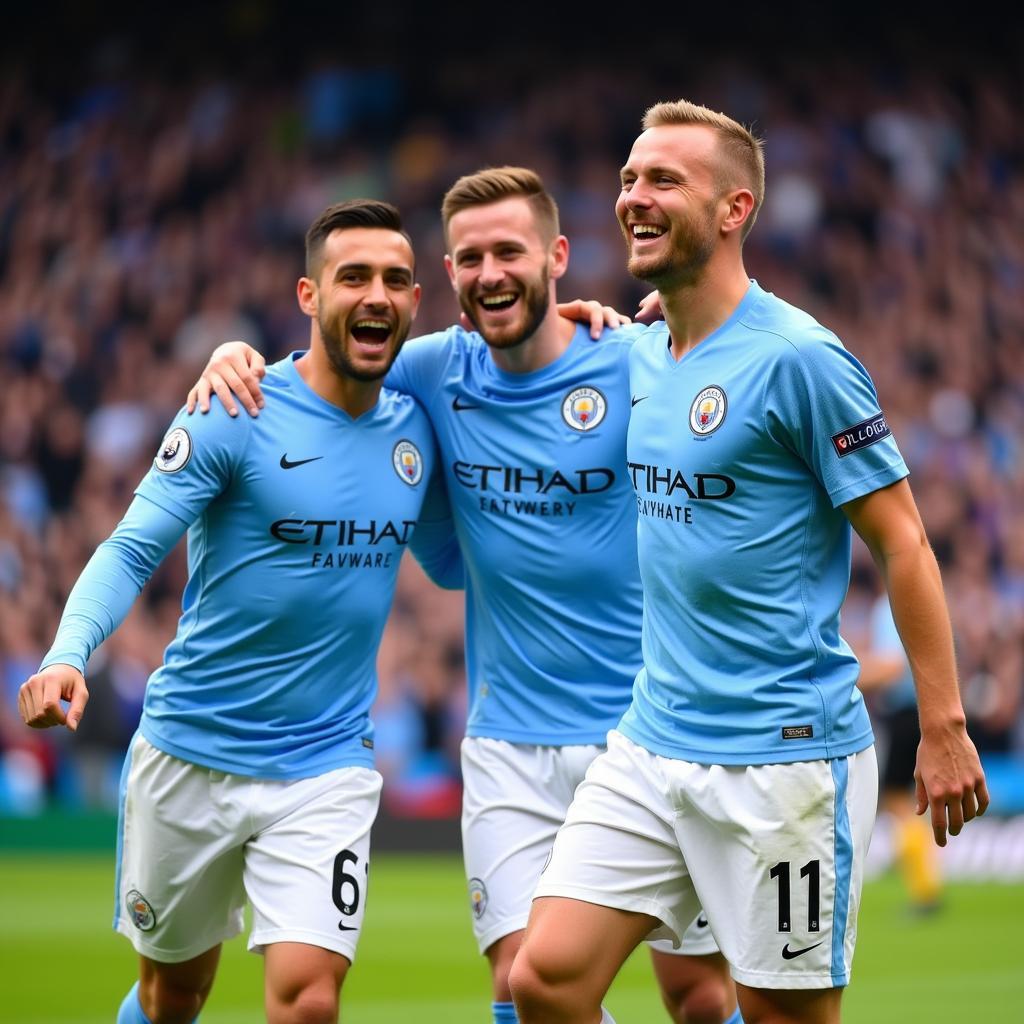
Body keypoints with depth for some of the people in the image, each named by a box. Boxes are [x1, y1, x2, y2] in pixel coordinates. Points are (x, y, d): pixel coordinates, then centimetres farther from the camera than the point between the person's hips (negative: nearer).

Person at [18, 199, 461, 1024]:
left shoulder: (414, 427, 3)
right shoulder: (235, 415, -11)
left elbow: (451, 563, 17)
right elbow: (132, 551, -16)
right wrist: (68, 655, -35)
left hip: (326, 766, 2)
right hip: (190, 758, -2)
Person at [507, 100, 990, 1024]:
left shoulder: (797, 358, -12)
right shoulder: (639, 356, 10)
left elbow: (902, 543, -10)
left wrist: (944, 729, -12)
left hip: (785, 757, -7)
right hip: (650, 747, 7)